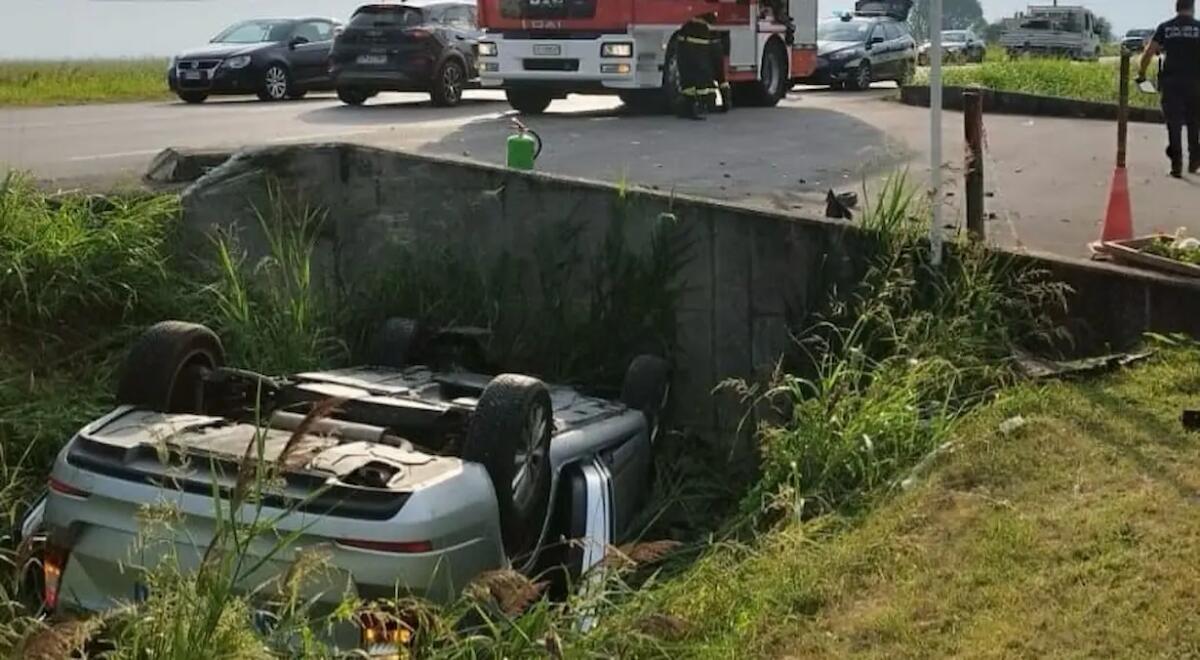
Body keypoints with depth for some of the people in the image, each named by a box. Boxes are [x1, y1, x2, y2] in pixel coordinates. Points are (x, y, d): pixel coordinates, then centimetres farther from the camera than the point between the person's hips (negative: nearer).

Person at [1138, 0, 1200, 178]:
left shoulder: (1165, 28, 3)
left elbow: (1149, 52, -1)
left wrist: (1141, 73, 8)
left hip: (1171, 81, 0)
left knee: (1174, 124, 2)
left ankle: (1176, 165, -3)